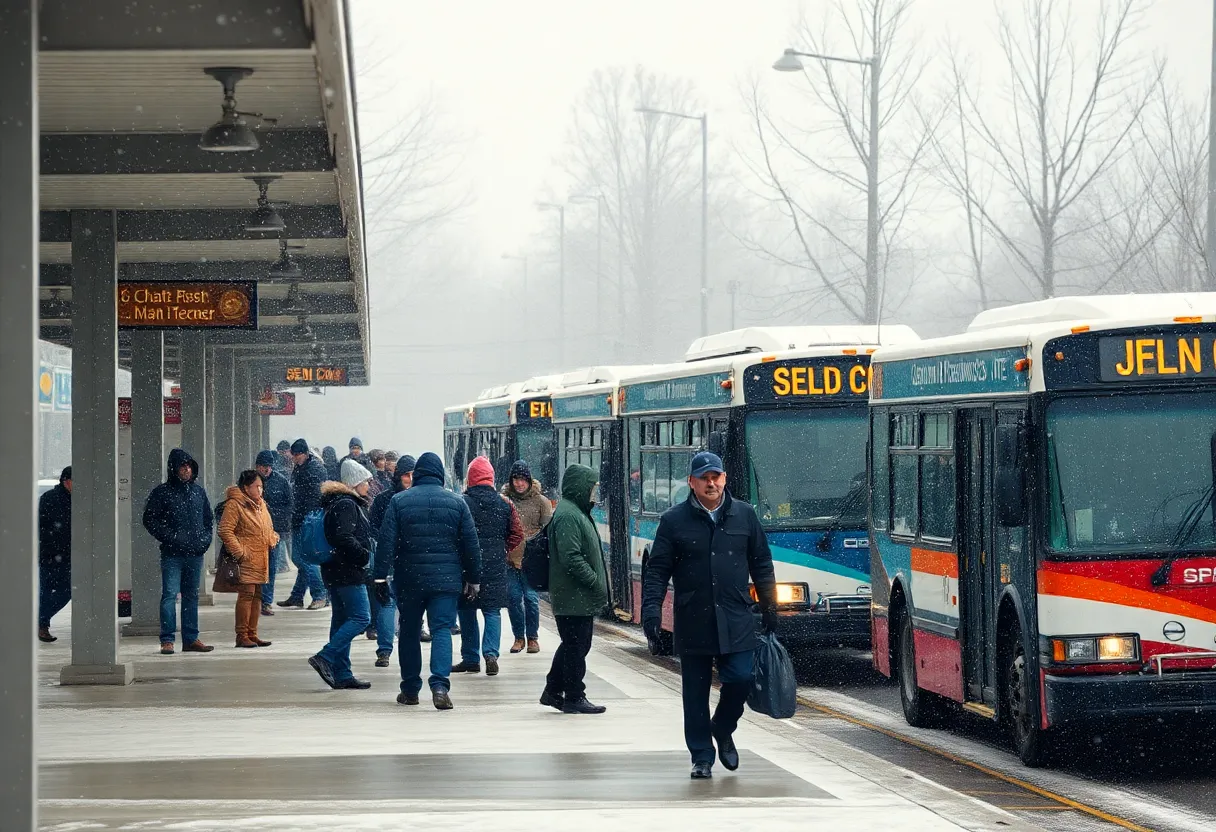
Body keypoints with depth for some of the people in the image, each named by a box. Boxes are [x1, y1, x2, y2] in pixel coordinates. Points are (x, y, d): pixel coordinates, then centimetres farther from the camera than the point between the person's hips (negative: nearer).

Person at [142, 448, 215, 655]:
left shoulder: (198, 491, 13)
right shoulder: (162, 492, -3)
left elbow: (208, 519, 22)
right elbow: (150, 520, -4)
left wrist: (205, 538, 6)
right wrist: (170, 538, -12)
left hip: (195, 553, 5)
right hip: (172, 554, -5)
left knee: (191, 596, 10)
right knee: (170, 595, -9)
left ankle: (190, 639, 15)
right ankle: (167, 640, -8)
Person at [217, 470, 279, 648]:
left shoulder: (261, 504, 18)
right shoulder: (234, 504, -9)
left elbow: (268, 528, 30)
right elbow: (225, 531, -15)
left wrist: (273, 539, 9)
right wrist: (239, 552, -18)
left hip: (261, 559, 9)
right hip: (246, 560, -9)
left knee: (257, 595, 10)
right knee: (246, 594, -11)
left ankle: (252, 634, 15)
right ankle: (242, 636, -8)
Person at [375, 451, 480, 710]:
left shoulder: (399, 501, 0)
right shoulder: (457, 502, 2)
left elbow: (386, 541, -5)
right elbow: (471, 545, 5)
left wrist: (381, 577, -3)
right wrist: (473, 579, 13)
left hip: (408, 580, 0)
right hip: (446, 580, 0)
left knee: (409, 632, 13)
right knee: (442, 630, -3)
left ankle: (410, 690, 19)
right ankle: (439, 684, -22)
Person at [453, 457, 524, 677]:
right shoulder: (505, 504, 2)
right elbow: (517, 535, 5)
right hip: (496, 568, 2)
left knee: (467, 611, 9)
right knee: (492, 611, 8)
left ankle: (470, 658, 11)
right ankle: (491, 653, -10)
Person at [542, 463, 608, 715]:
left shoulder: (576, 512, 18)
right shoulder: (568, 516, -18)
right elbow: (571, 559, -24)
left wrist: (598, 585, 19)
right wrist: (596, 583, -19)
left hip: (578, 597, 11)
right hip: (575, 597, -11)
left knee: (573, 645, 17)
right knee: (576, 647, -3)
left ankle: (553, 691, 25)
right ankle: (574, 697, 3)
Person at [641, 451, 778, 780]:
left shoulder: (744, 515, 7)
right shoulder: (674, 521, 1)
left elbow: (762, 565, 13)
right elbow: (657, 570, 1)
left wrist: (769, 609, 11)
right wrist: (651, 608, -10)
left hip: (736, 622, 1)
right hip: (693, 623, -1)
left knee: (740, 680, -7)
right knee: (696, 694, 3)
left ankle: (722, 730, 22)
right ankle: (702, 757, 12)